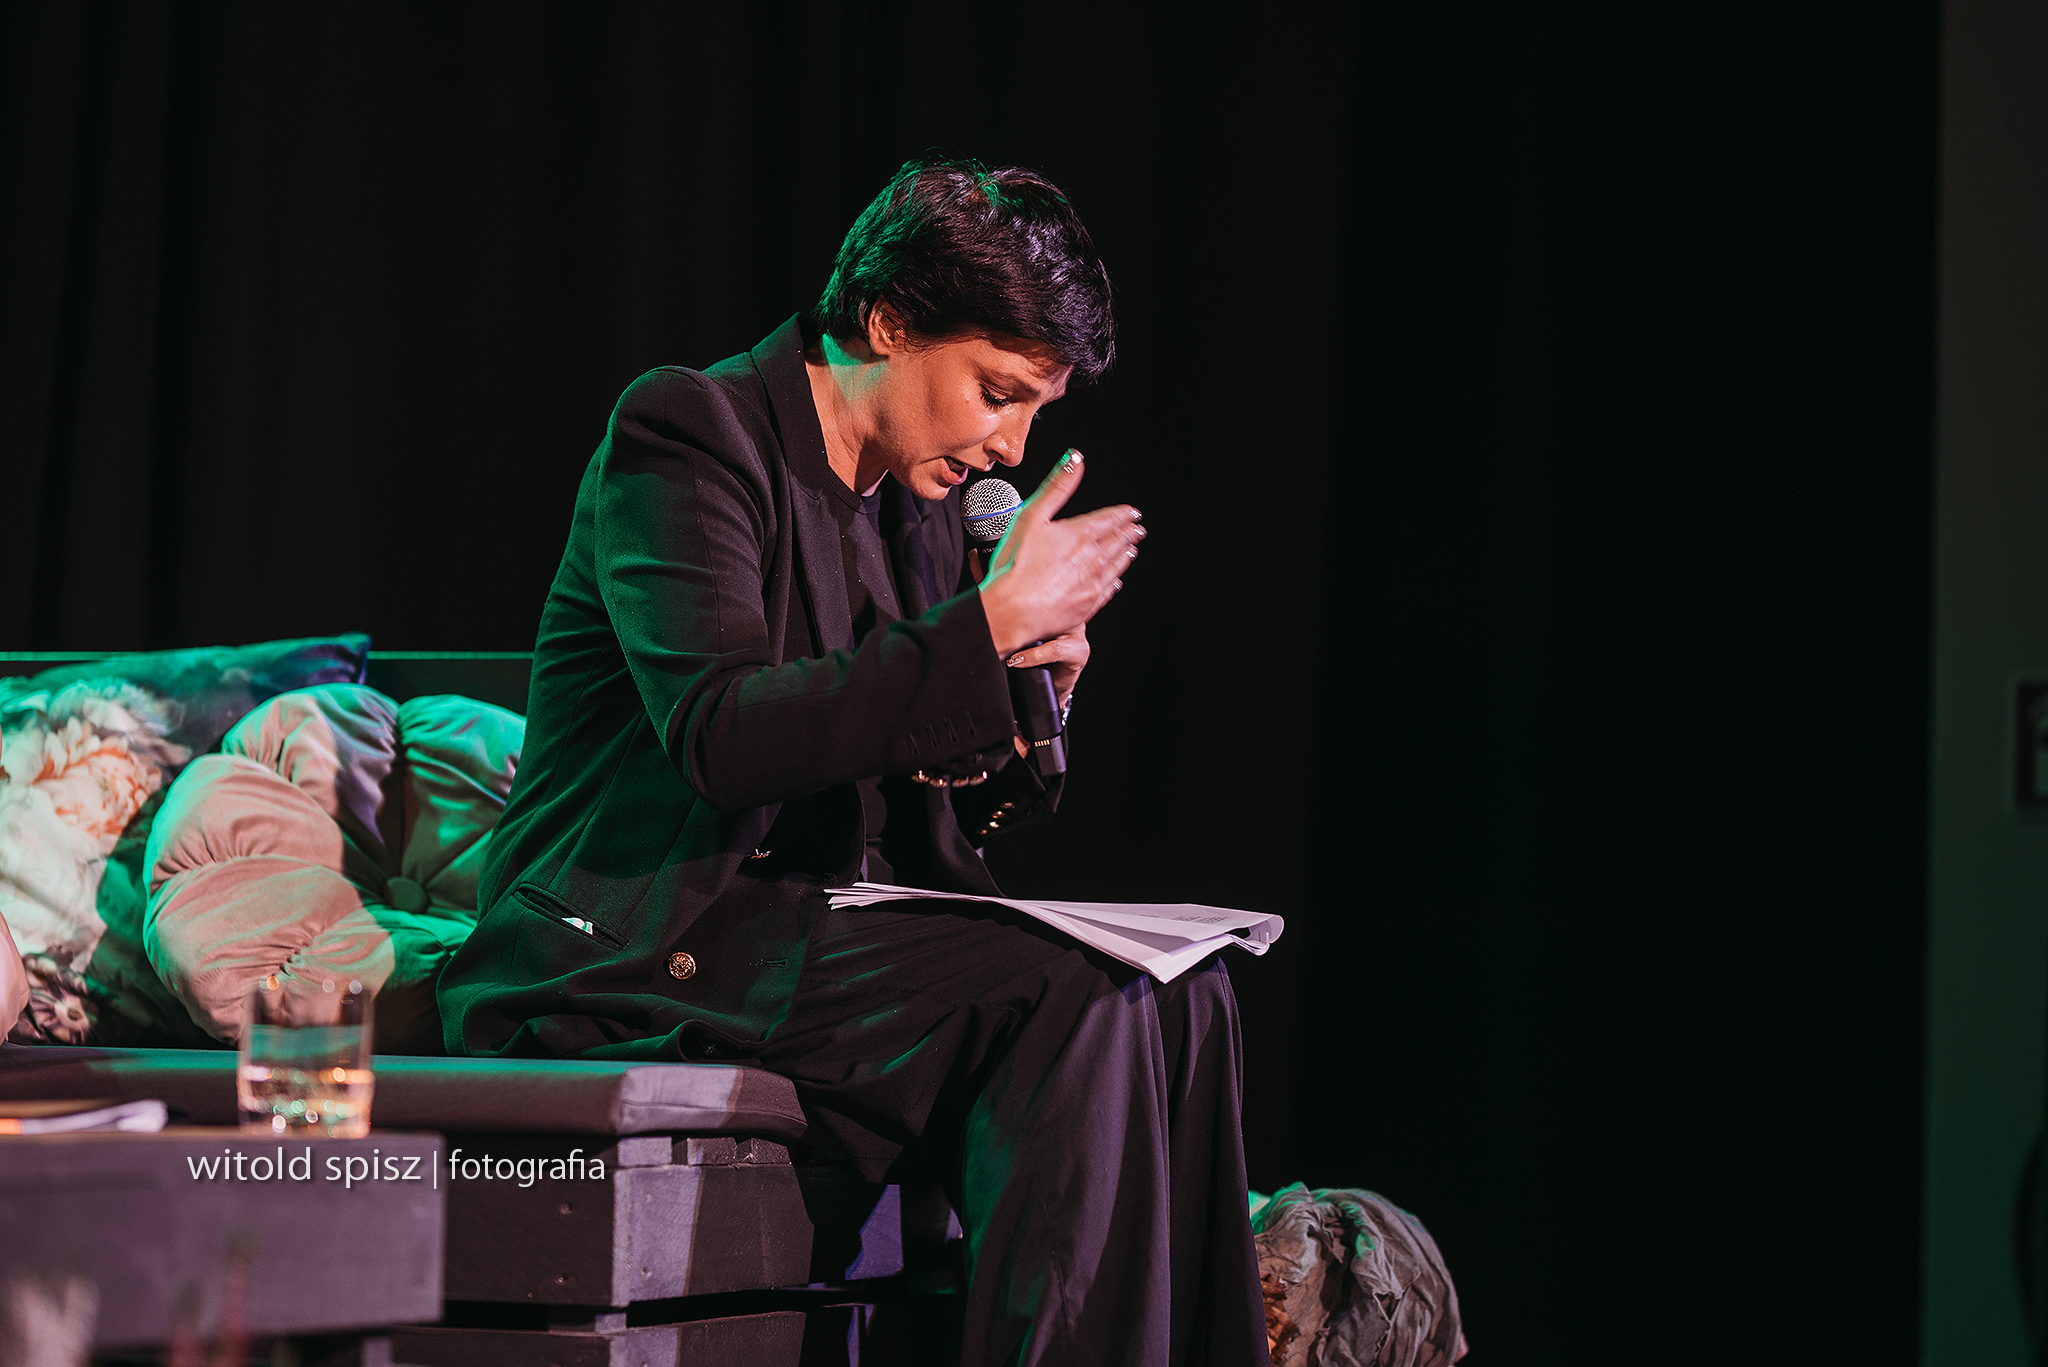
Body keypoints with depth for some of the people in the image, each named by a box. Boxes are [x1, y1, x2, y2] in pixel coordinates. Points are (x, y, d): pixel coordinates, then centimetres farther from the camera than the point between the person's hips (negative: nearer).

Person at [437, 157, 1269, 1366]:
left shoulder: (917, 501, 15)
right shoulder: (689, 432, -9)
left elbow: (909, 831, 18)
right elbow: (722, 740, -25)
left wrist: (1019, 686, -2)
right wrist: (986, 626, -22)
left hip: (812, 937, 8)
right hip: (630, 948, -8)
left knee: (1178, 993, -12)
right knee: (1077, 998, -24)